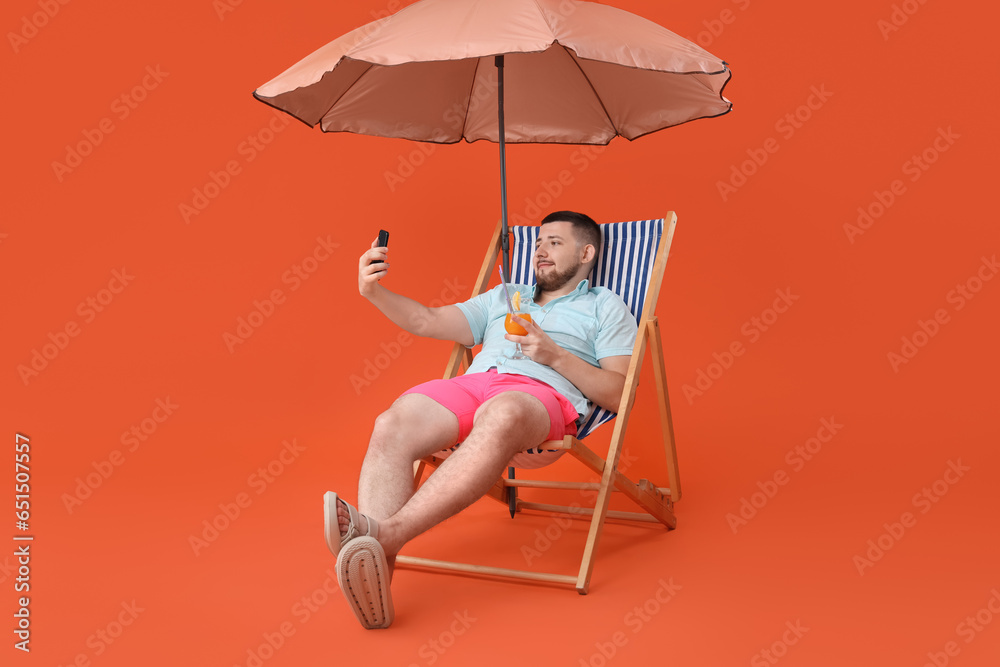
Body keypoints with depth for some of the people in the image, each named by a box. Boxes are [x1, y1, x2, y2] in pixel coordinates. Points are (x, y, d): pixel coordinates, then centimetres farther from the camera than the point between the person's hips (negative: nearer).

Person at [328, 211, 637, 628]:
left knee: (500, 417, -43)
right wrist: (374, 292, 6)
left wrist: (554, 355, -4)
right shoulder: (503, 297, 36)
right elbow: (427, 321, 24)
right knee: (391, 427, -29)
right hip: (473, 380, 4)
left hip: (543, 391, -4)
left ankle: (386, 532, -51)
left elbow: (617, 395, 9)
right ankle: (373, 586, -43)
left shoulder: (605, 307, 23)